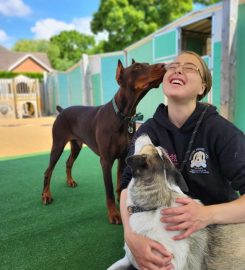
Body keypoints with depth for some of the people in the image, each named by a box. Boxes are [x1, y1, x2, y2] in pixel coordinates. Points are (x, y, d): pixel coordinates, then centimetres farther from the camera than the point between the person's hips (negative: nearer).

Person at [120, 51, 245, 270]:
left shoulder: (221, 131, -16)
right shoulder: (148, 131, -8)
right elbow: (130, 185, -17)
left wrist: (209, 214, -38)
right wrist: (131, 234, -34)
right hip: (165, 227, 2)